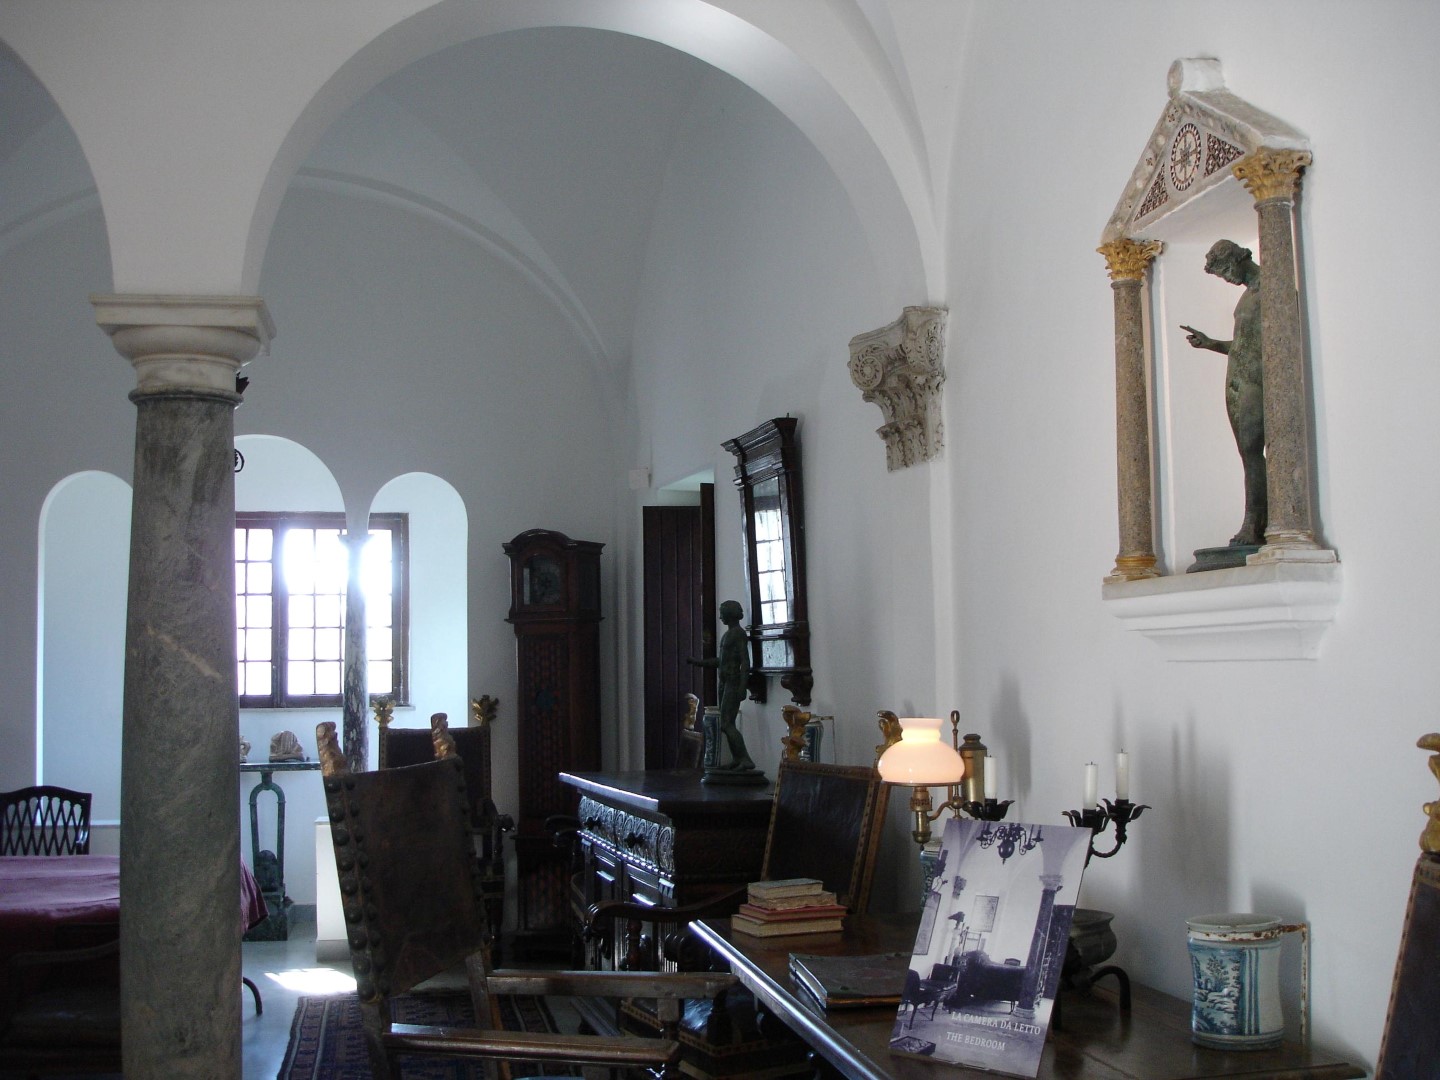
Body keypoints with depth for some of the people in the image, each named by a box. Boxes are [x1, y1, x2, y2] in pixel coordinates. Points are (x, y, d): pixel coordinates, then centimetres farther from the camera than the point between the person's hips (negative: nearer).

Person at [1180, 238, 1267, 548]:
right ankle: (1262, 522, -2)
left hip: (1258, 380, -9)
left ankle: (1254, 526, -20)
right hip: (1236, 381, 9)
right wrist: (1210, 343, 19)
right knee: (1248, 452, 1)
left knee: (1251, 450, -16)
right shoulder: (1248, 294, 25)